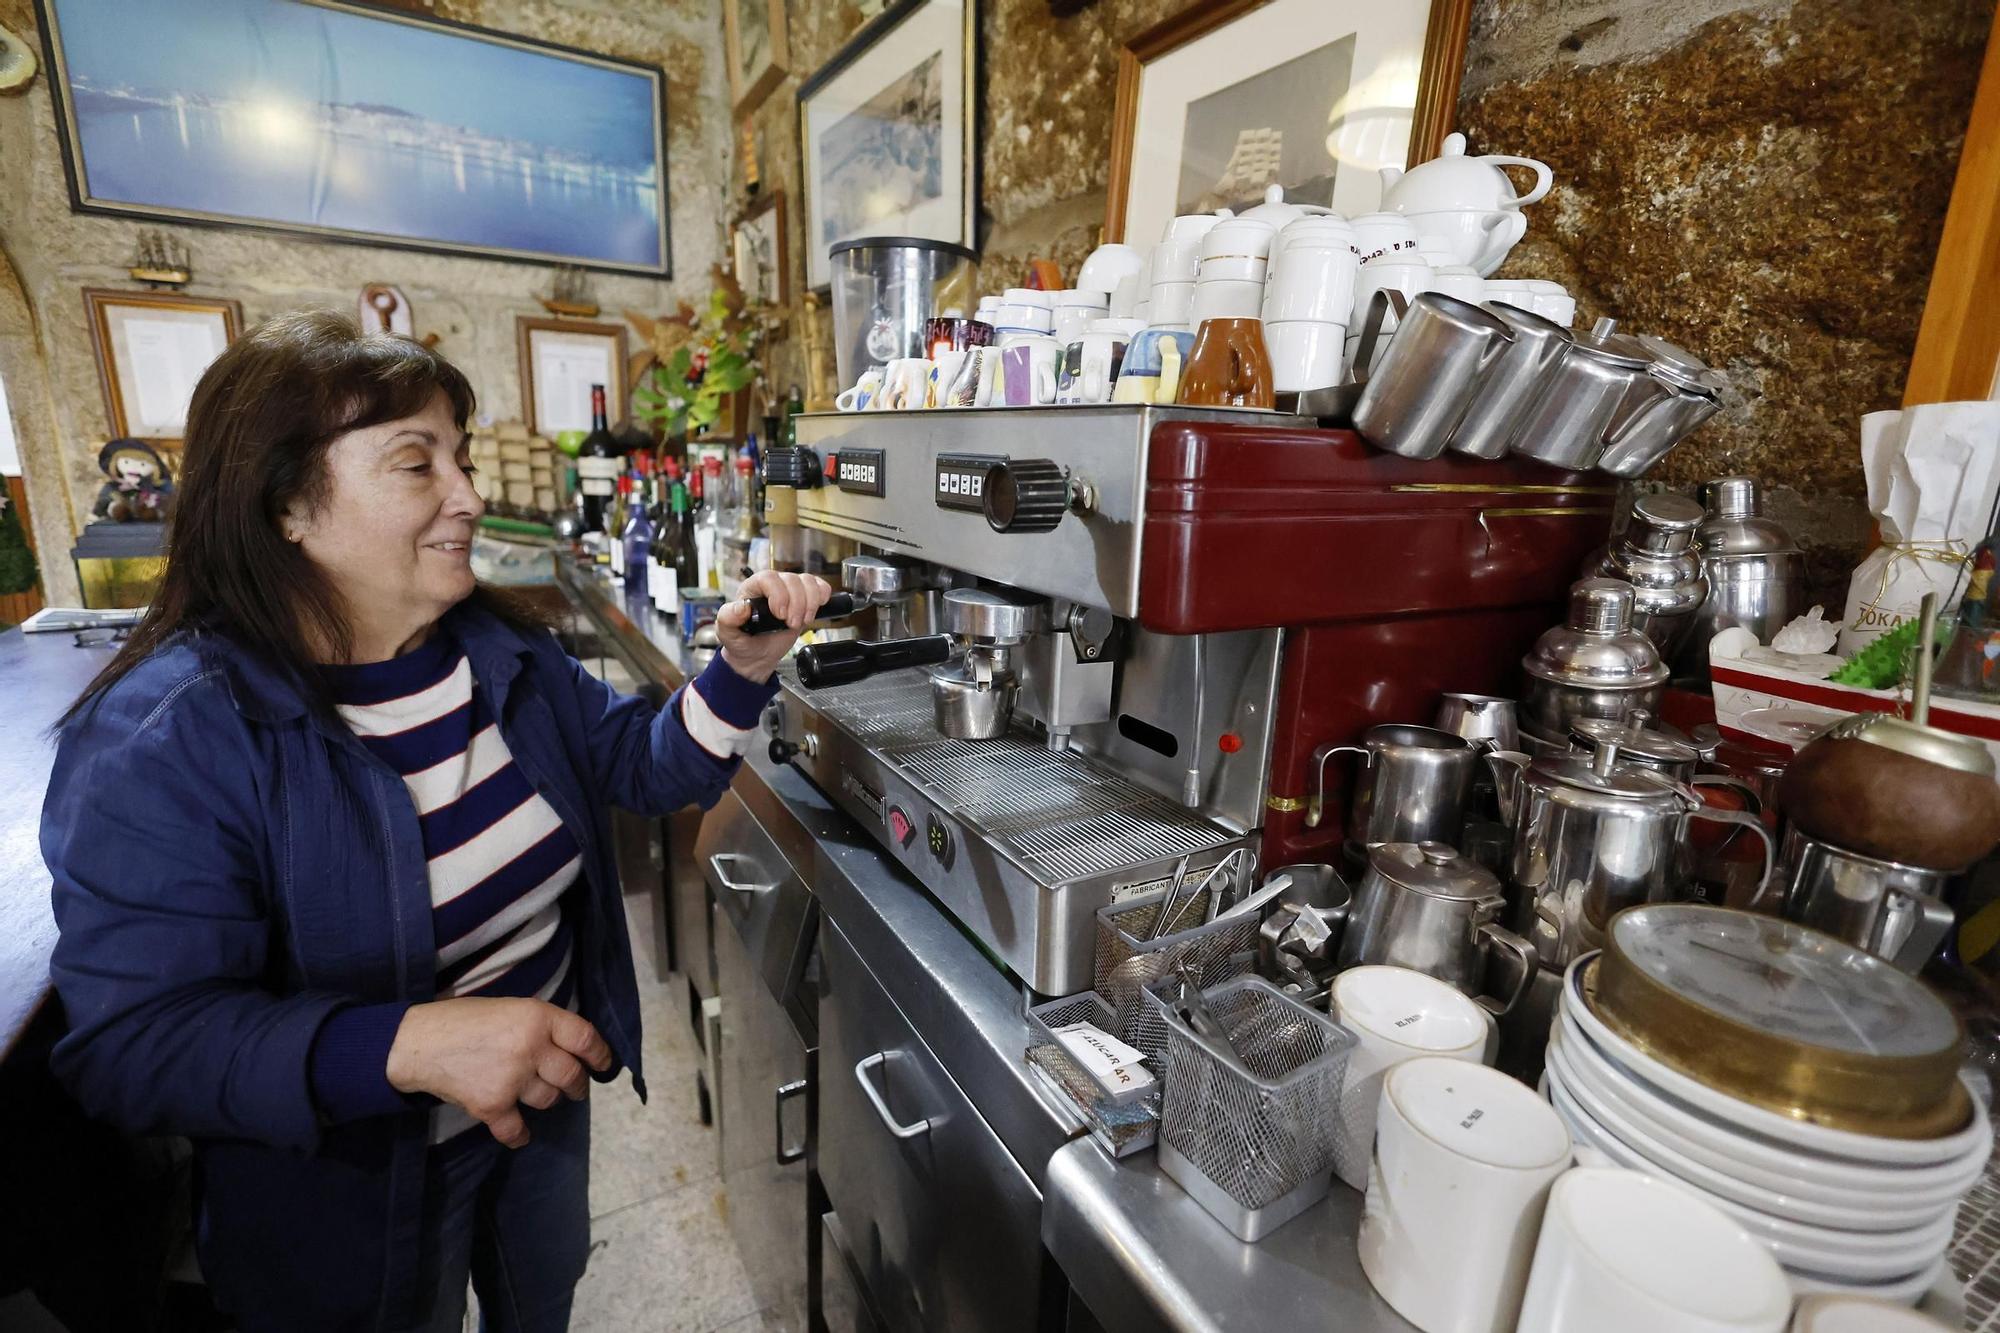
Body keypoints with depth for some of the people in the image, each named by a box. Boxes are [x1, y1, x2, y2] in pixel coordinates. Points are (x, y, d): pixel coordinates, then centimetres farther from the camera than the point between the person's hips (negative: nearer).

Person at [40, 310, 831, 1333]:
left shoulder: (501, 652, -7)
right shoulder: (161, 744, -25)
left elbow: (645, 765, -3)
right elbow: (131, 1042, -26)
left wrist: (741, 670, -20)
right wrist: (407, 1044, -41)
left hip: (546, 1103, 6)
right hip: (350, 1200, -5)